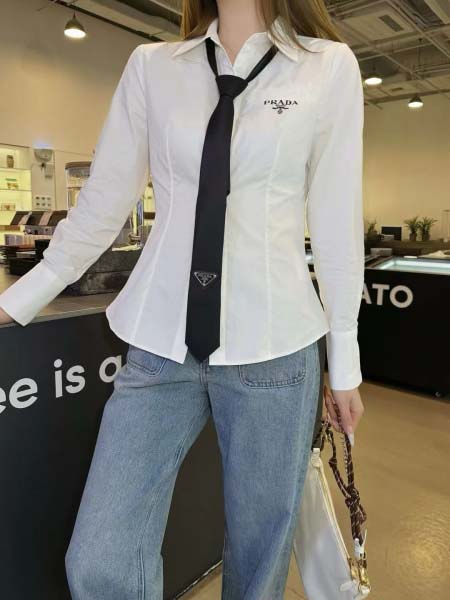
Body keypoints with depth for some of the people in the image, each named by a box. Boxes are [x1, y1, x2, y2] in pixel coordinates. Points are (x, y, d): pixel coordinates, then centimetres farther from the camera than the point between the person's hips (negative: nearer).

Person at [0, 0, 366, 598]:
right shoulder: (151, 65, 10)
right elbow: (103, 201, 9)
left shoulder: (330, 65, 6)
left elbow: (336, 219, 3)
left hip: (273, 348, 0)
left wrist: (344, 361, 6)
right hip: (159, 344, 2)